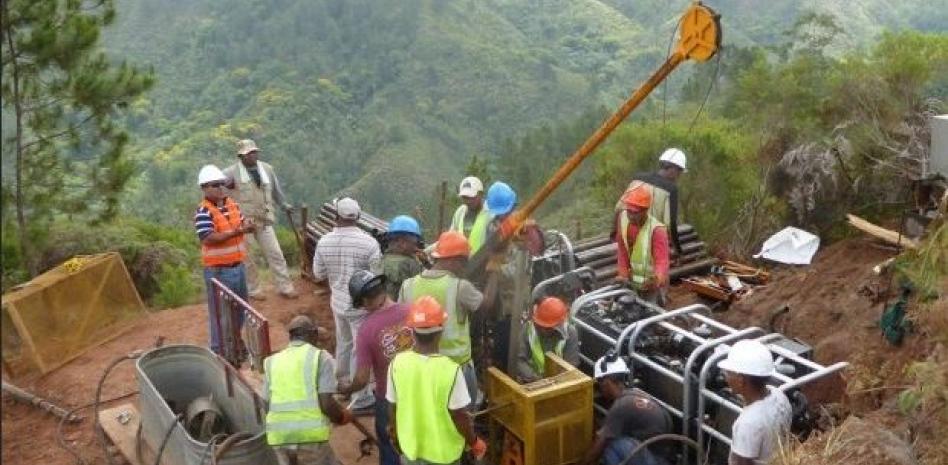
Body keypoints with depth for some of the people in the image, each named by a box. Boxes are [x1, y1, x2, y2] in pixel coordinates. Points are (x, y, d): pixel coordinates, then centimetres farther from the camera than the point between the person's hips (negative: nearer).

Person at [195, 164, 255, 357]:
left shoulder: (231, 204, 7)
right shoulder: (204, 211, -17)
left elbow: (242, 223, 16)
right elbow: (208, 238, -26)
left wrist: (248, 225, -9)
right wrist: (234, 232, -31)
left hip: (238, 265, 8)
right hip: (218, 270, -8)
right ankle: (219, 350, 12)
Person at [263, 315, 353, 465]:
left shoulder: (273, 361, 14)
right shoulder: (321, 357, 1)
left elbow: (267, 406, 13)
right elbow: (327, 404, -9)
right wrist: (343, 416, 11)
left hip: (278, 437, 5)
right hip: (311, 436, -5)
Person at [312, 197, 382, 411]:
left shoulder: (323, 242, -7)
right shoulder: (368, 242, -20)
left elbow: (318, 275, 4)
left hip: (338, 302, 5)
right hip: (361, 305, -5)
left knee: (343, 343, 25)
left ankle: (343, 382, 43)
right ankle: (360, 399, 14)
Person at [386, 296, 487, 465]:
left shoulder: (397, 363, -15)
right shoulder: (450, 369, -27)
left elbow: (393, 406, -3)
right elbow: (459, 416, -18)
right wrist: (475, 443, -1)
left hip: (410, 446, 3)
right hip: (443, 451, -3)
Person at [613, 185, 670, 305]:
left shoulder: (657, 230, -29)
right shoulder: (622, 217, -11)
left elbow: (662, 260, -36)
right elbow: (623, 250, -1)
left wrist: (658, 278, -56)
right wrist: (623, 274, -4)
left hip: (651, 285, -6)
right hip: (632, 281, 6)